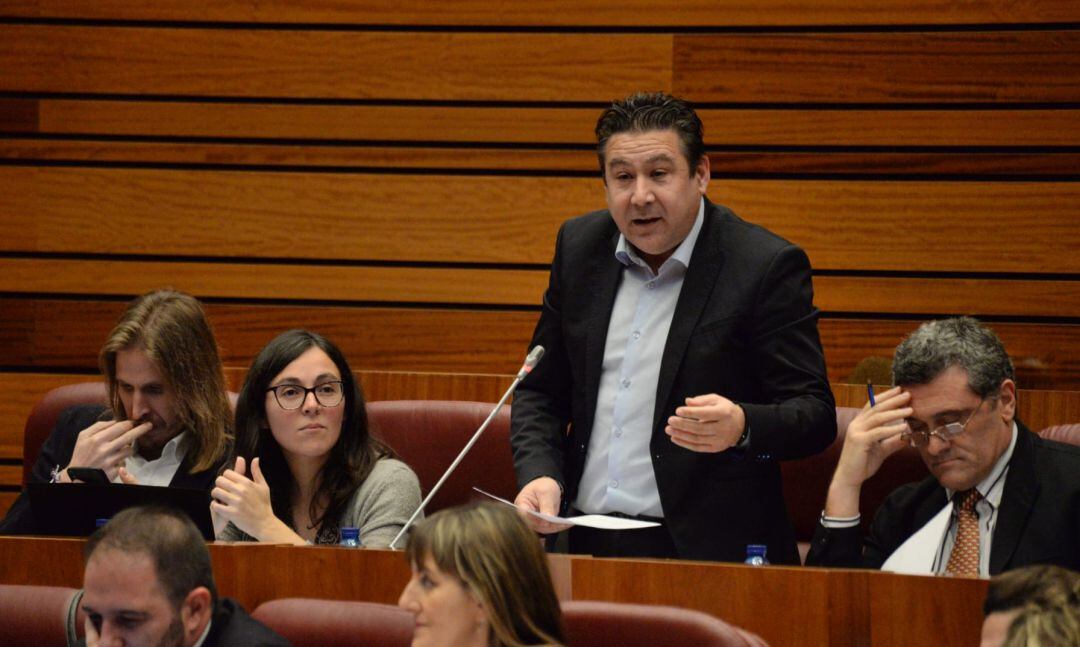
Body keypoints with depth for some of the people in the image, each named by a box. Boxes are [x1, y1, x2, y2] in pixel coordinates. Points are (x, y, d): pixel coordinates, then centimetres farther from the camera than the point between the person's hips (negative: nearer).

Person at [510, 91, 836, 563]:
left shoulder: (768, 267, -4)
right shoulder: (580, 246, 12)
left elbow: (815, 416, -5)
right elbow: (540, 390, 21)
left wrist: (741, 427, -26)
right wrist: (539, 473, 2)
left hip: (706, 555, -4)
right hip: (583, 541, 4)